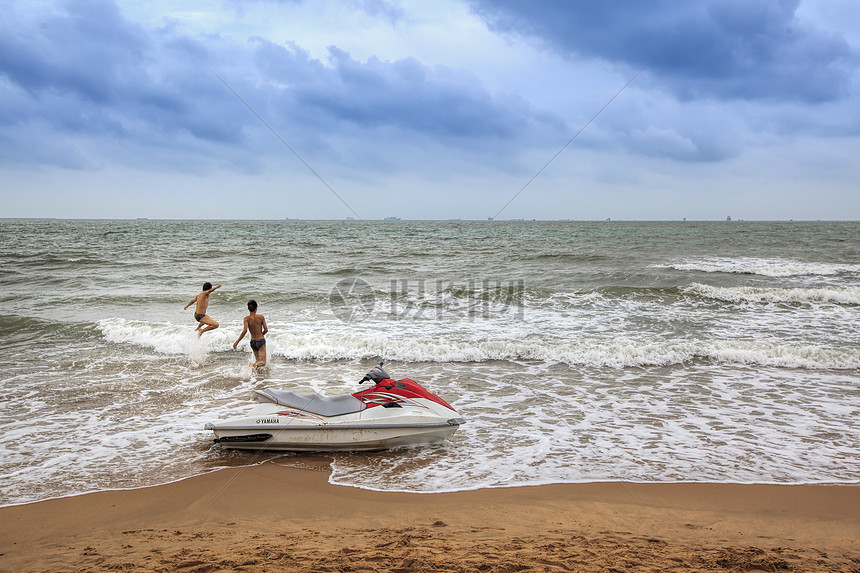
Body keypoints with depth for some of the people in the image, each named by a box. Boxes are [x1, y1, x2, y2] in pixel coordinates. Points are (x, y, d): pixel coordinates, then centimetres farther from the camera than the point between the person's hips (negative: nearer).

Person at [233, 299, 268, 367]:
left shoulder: (246, 319, -8)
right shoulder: (261, 317, -7)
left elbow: (244, 331, -21)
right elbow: (266, 330, -6)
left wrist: (236, 342, -18)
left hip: (253, 342, 2)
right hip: (261, 341, -2)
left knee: (258, 361, 17)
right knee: (263, 362, -4)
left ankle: (253, 364, -12)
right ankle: (253, 365, -31)